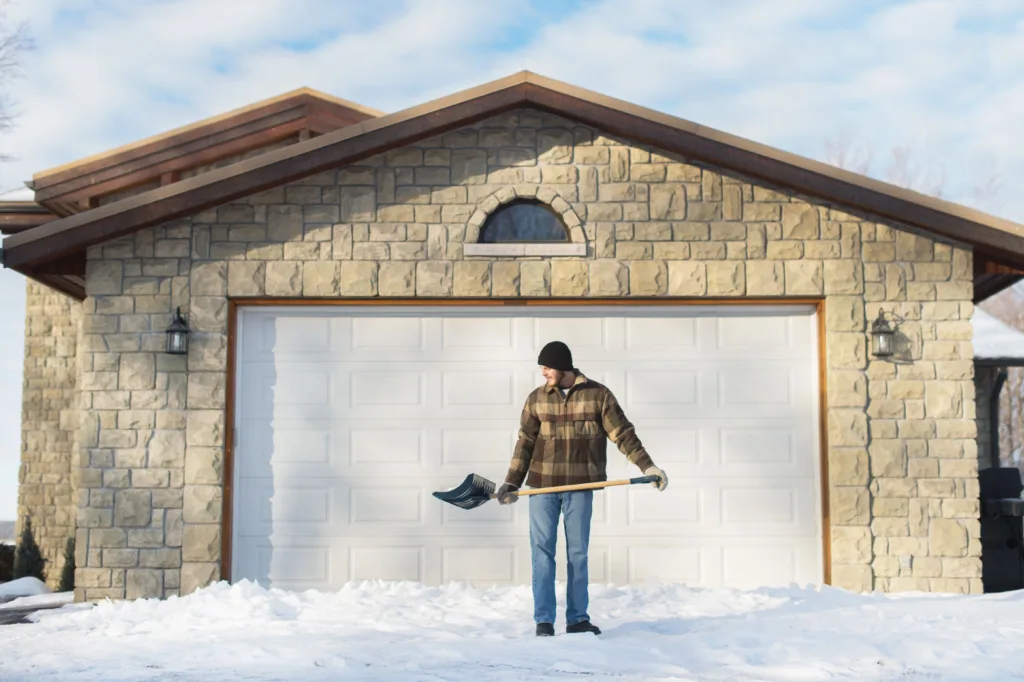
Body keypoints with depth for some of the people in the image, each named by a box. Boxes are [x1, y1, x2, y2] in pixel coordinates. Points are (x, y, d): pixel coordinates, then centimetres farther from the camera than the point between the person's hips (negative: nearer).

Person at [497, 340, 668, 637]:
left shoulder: (598, 395, -2)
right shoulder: (536, 398, 3)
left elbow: (623, 434, -2)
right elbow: (525, 443, 5)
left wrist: (648, 466, -9)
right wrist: (511, 482, -1)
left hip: (580, 486, -1)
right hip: (542, 485, 1)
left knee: (577, 552, 6)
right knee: (542, 551, 1)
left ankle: (577, 618, 16)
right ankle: (543, 620, 7)